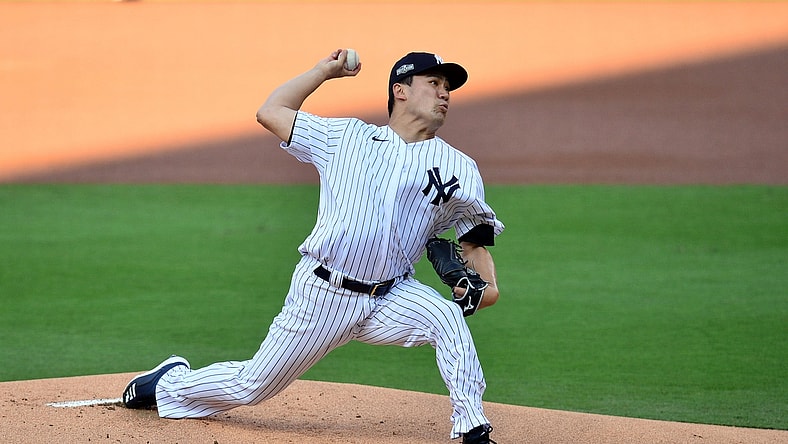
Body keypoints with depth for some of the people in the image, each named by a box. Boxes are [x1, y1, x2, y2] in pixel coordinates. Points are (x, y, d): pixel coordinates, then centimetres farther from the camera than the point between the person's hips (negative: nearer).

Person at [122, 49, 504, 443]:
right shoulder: (345, 137, 7)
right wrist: (325, 70, 15)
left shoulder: (458, 168, 7)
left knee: (446, 315, -31)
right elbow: (270, 112, 12)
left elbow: (475, 242, 8)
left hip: (389, 298, 1)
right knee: (251, 386, 6)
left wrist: (489, 286, -11)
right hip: (321, 293, -1)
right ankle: (171, 381, 34)